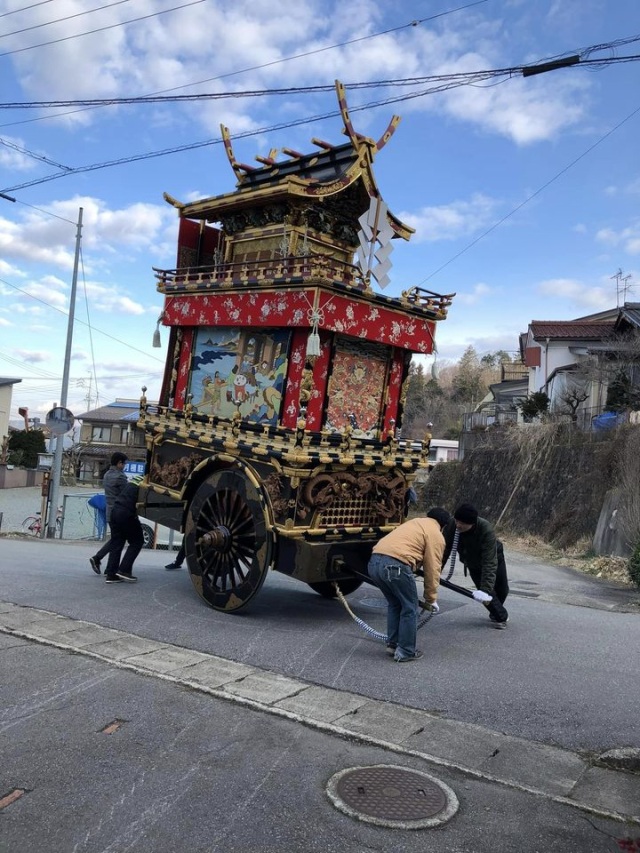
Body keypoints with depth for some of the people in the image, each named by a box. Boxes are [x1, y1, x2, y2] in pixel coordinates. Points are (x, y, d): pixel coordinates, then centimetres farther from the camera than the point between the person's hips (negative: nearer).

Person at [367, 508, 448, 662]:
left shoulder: (414, 523, 32)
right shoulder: (436, 536, 9)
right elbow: (432, 570, 7)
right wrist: (431, 599, 18)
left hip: (374, 562, 8)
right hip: (395, 565, -8)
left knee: (394, 604, 25)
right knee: (409, 609, 10)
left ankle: (393, 645, 30)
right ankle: (405, 652, 16)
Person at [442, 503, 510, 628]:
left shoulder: (486, 530, -44)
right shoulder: (452, 526, -36)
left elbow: (489, 562, -44)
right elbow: (444, 551, -27)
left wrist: (486, 588, -49)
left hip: (494, 557, -1)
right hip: (473, 564, 2)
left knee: (502, 589, 16)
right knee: (483, 590, -10)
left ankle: (497, 612, 48)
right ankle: (500, 617, 17)